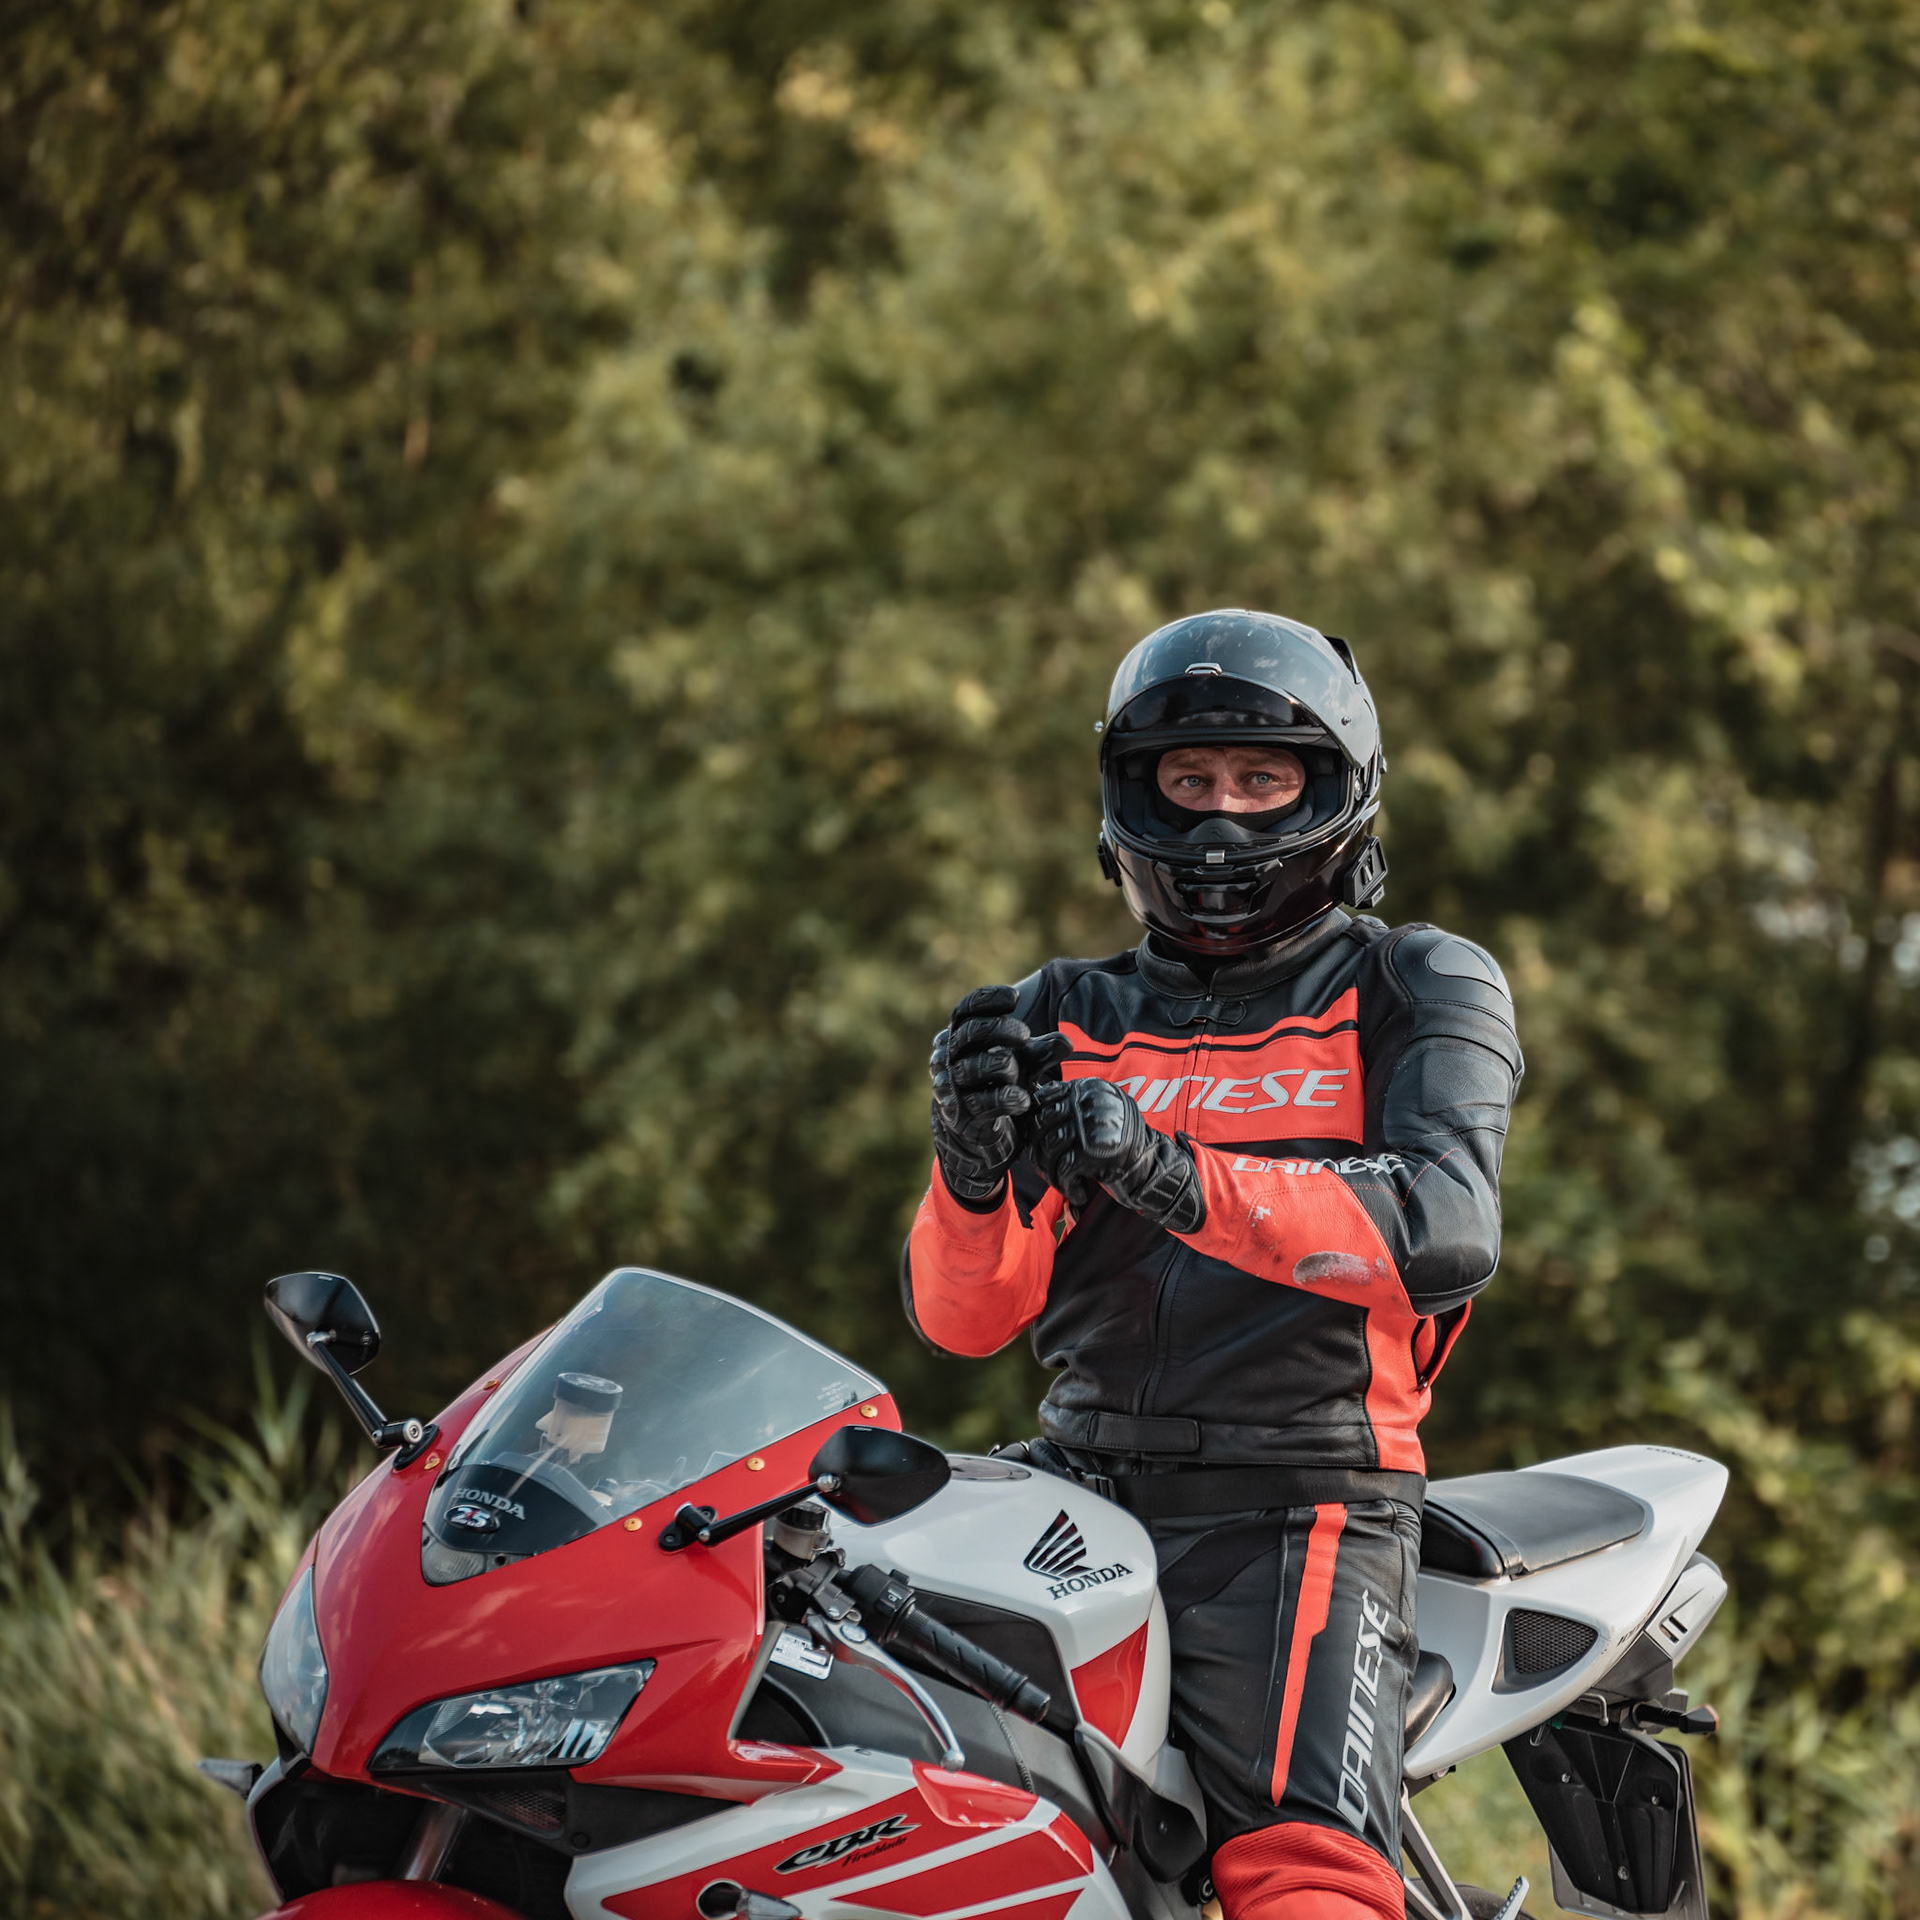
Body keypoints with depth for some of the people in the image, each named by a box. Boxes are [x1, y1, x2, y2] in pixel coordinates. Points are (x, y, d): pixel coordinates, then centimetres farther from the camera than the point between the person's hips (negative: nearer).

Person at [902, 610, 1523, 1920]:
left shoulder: (1419, 991, 8)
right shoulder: (1063, 1019, 19)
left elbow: (1449, 1227, -12)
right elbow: (964, 1318, 11)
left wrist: (1178, 1176, -26)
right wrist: (973, 1167, -12)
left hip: (1296, 1505, -4)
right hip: (1081, 1483, 4)